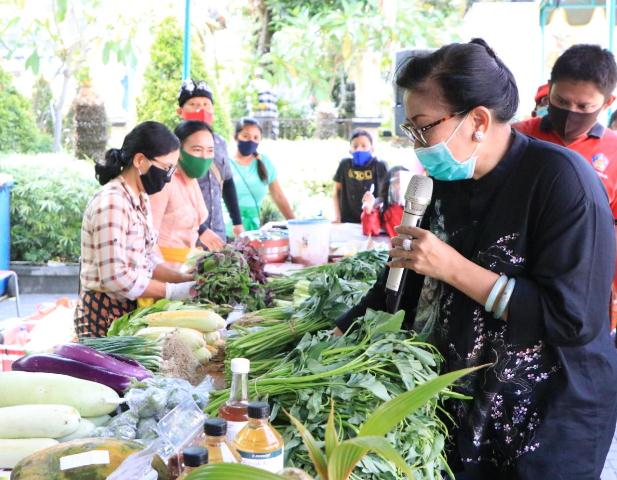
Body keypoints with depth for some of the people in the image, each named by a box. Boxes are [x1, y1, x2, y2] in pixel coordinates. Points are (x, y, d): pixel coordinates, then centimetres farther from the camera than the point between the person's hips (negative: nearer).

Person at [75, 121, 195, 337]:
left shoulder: (141, 199, 9)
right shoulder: (111, 202, -19)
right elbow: (115, 277, -23)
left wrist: (187, 279, -3)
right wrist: (173, 291, -19)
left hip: (131, 310, 8)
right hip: (104, 316, -8)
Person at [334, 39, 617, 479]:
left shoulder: (560, 180, -21)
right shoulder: (451, 180, 1)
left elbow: (575, 319, -26)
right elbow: (410, 279, 10)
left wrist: (454, 268, -26)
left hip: (550, 422, -6)